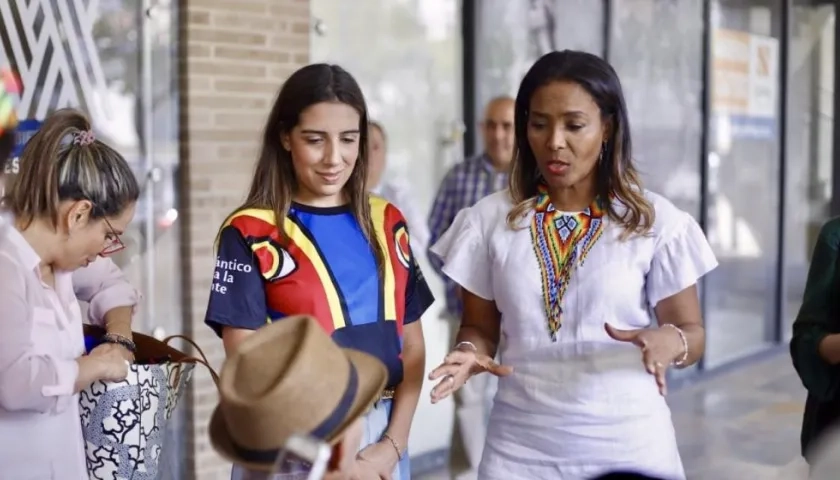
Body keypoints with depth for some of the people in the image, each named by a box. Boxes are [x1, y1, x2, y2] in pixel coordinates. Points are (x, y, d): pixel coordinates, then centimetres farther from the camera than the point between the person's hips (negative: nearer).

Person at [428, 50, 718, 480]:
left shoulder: (654, 220, -3)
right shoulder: (491, 219, 0)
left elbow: (690, 331, 2)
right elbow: (479, 326, 8)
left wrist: (668, 341, -21)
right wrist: (471, 353, -15)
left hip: (628, 445, -1)